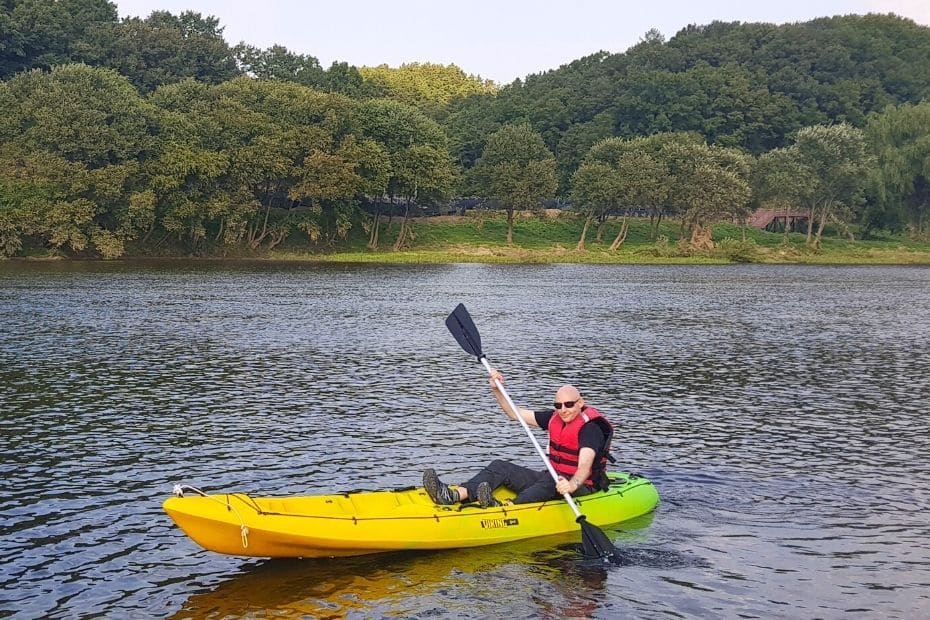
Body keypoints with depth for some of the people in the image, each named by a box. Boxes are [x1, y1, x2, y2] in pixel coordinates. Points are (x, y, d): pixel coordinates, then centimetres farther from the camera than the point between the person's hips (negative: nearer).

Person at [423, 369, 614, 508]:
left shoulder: (590, 428, -16)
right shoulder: (554, 418, 8)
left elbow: (584, 466, -33)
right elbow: (515, 413, 13)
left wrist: (572, 484, -52)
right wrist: (497, 389, 1)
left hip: (581, 487, -7)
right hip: (550, 480, 7)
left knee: (551, 479, -40)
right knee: (500, 467, -9)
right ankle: (453, 495, -31)